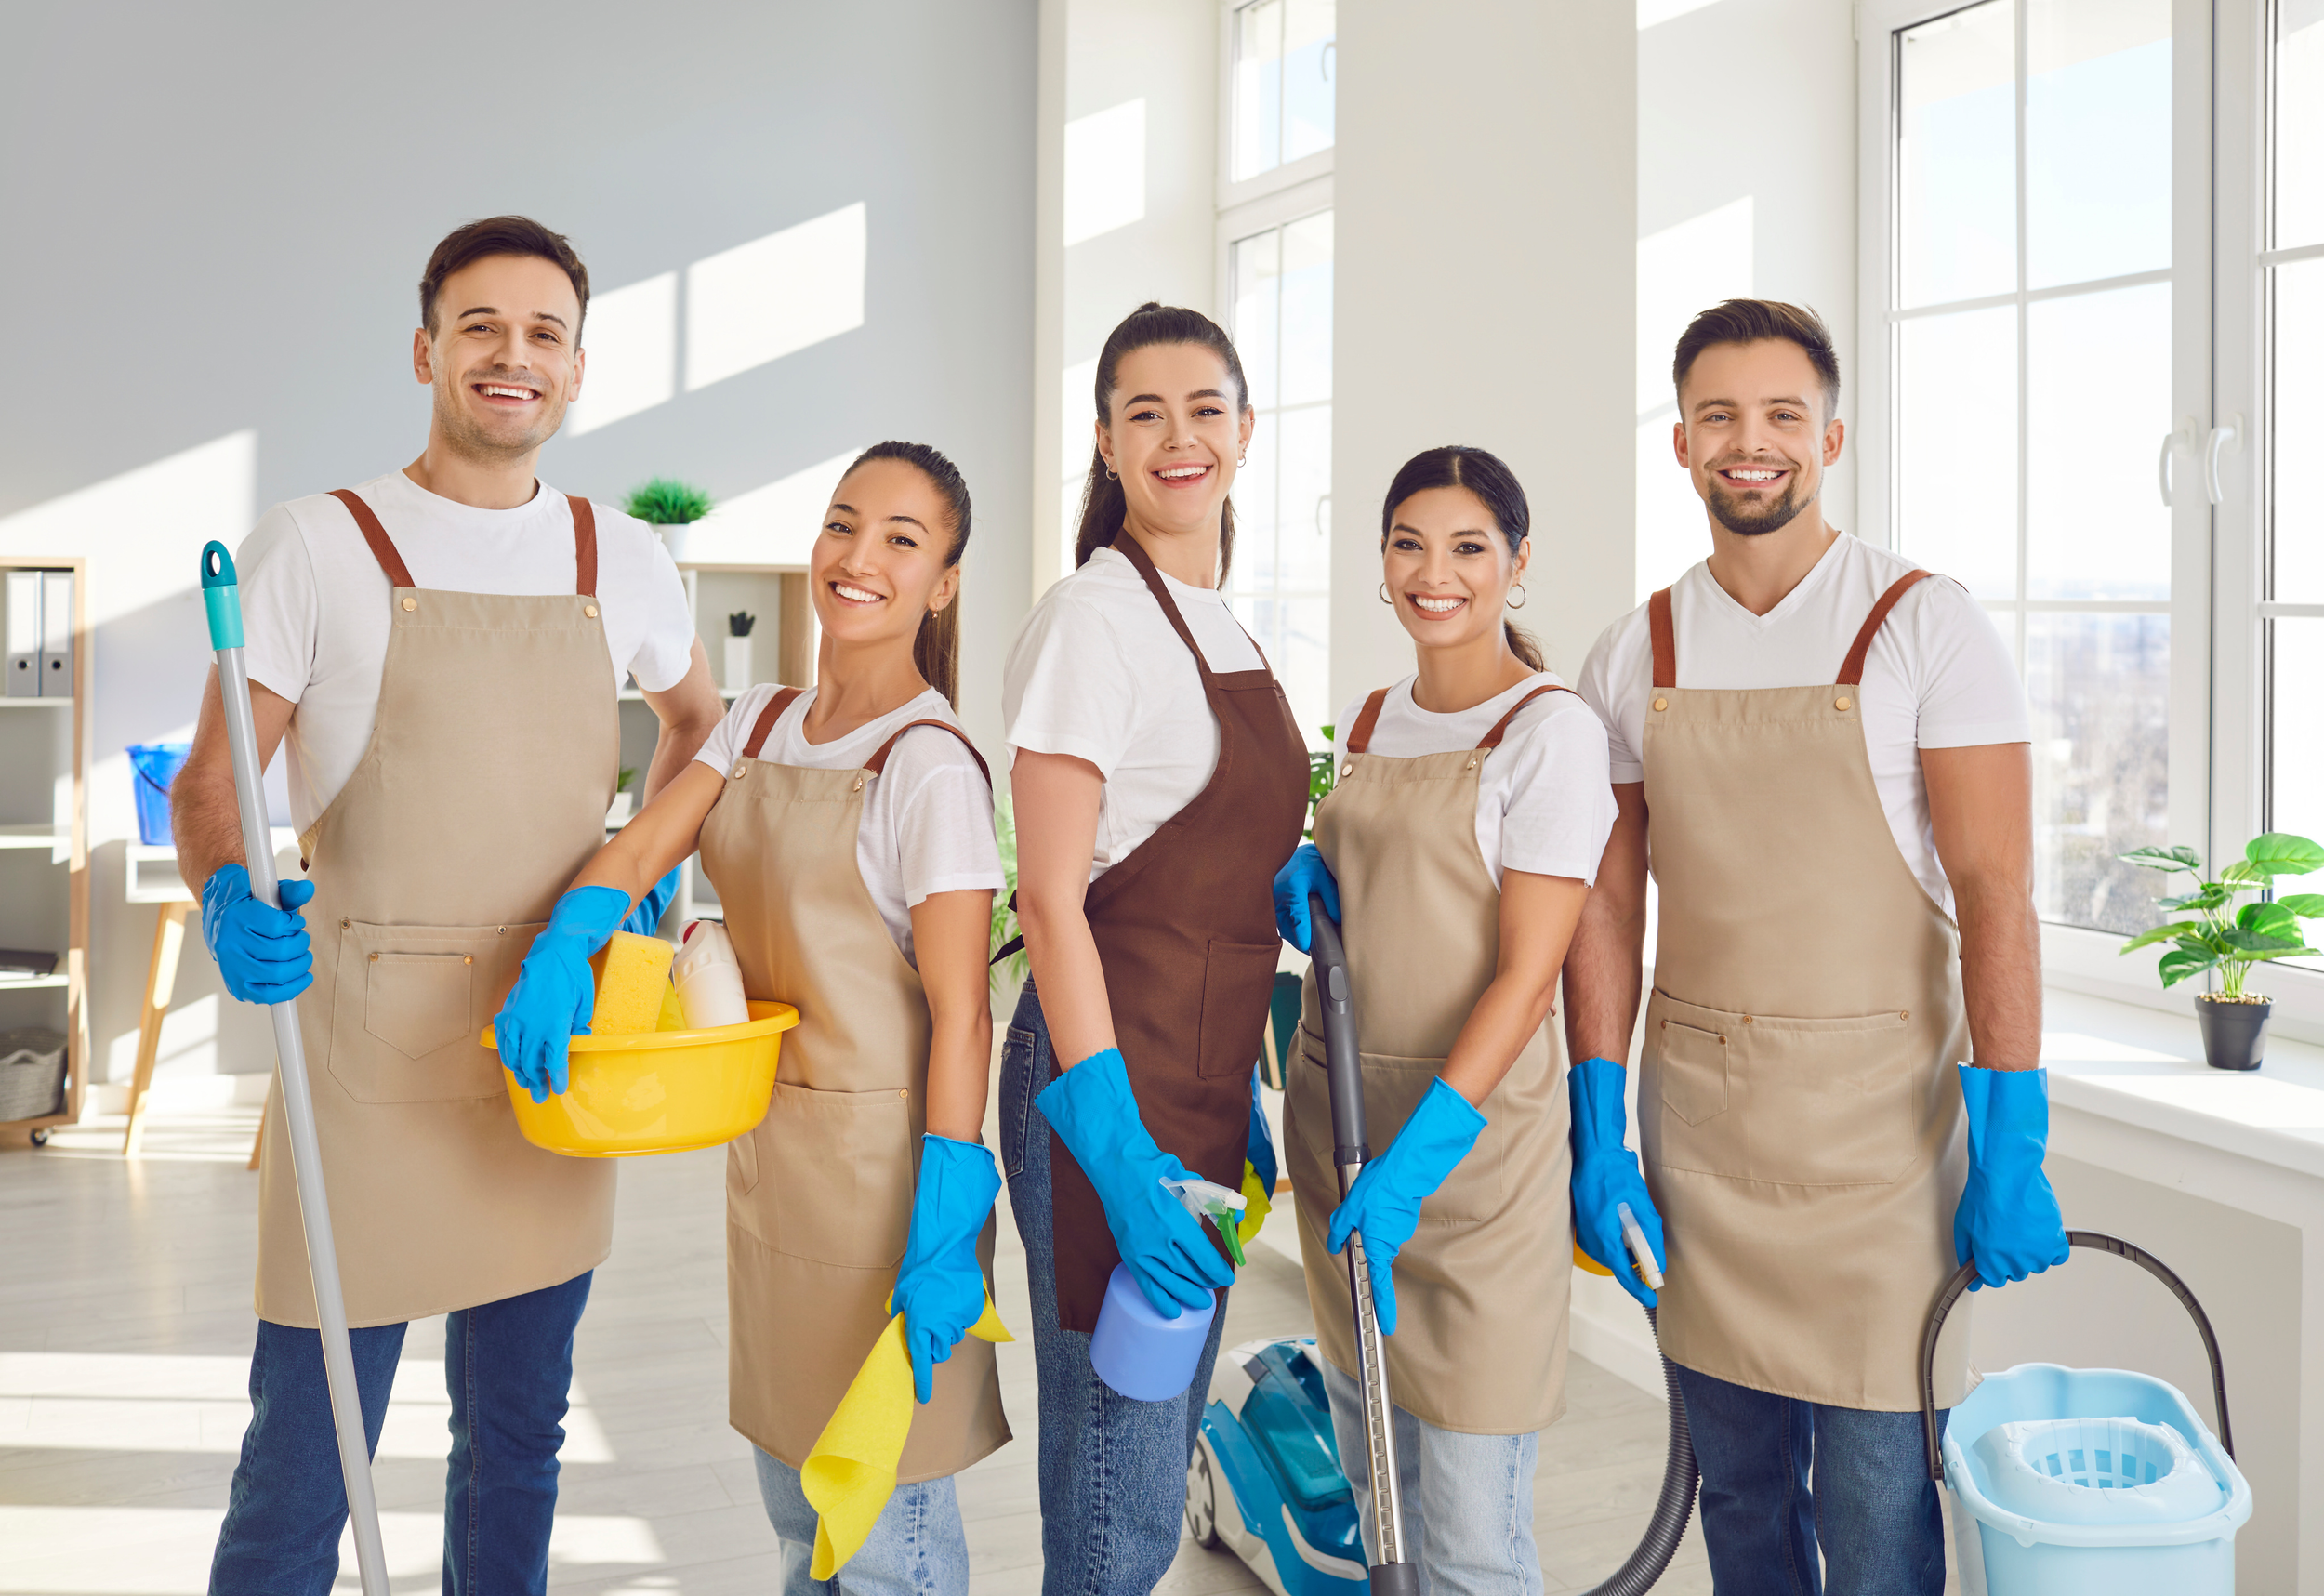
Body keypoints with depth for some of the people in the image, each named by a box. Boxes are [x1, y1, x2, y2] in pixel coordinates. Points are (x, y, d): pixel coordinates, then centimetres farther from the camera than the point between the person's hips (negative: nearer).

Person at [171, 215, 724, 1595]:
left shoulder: (625, 562, 8)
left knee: (519, 1442, 17)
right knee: (302, 1464, 2)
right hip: (372, 1052, -3)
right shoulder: (317, 547, -2)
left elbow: (697, 720, 26)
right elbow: (209, 781, -2)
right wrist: (230, 898, -22)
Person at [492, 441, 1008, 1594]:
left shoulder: (930, 766, -15)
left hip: (880, 1154, -7)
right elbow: (642, 846, -3)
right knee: (791, 1493, 21)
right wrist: (559, 950, -24)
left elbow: (960, 1016, -17)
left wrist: (945, 1235, -19)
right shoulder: (761, 722, 7)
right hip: (770, 1141, 7)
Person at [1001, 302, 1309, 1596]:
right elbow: (1049, 896, -17)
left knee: (1159, 1469, 18)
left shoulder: (1227, 628, 15)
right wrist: (1116, 1147, -22)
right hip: (1111, 1076, -8)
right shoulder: (1092, 617, -11)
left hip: (1206, 1085, 8)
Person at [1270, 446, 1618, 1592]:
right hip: (1335, 1115, 6)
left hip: (1471, 1137, -6)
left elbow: (1526, 974, -14)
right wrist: (1306, 871, 4)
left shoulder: (1549, 728, -9)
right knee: (1372, 1475, 15)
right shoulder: (1364, 722, 12)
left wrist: (1417, 1152, -21)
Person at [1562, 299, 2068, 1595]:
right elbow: (1609, 901, 8)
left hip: (1879, 1111, -3)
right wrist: (1599, 1131, 3)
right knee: (1739, 1486, 14)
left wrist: (2011, 1146, -14)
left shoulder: (1926, 625, -4)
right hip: (1693, 1110, 4)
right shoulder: (1634, 656, 7)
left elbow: (1994, 890, -9)